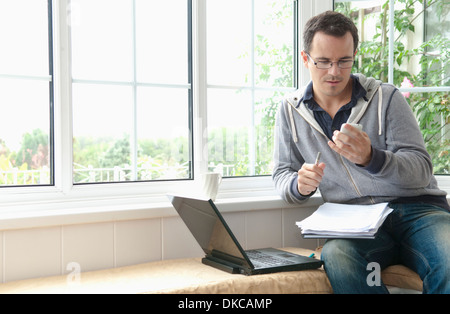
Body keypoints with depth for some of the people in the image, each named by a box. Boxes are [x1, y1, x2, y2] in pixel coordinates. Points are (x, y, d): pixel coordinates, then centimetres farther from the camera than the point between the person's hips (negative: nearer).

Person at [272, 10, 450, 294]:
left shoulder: (386, 97, 3)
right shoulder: (291, 110, 10)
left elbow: (421, 170, -3)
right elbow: (282, 175, 15)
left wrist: (370, 158, -24)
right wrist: (299, 185, -11)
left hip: (416, 207, -1)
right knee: (336, 255, -36)